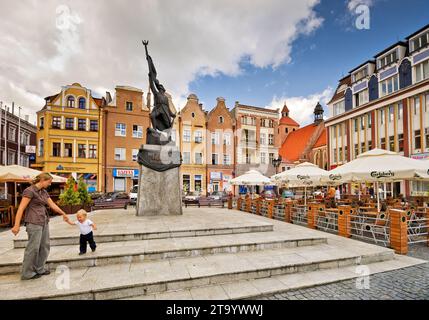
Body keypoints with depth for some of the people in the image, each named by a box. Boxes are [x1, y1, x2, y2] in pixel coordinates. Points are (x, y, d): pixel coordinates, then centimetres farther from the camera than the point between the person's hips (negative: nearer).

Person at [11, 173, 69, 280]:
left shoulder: (44, 192, 13)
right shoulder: (30, 190, -11)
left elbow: (52, 205, 19)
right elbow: (21, 208, -15)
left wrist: (63, 214, 24)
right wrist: (16, 225, -19)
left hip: (44, 222, 8)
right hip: (34, 222, -8)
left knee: (45, 246, 11)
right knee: (33, 247, -1)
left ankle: (39, 269, 23)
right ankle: (27, 273, 14)